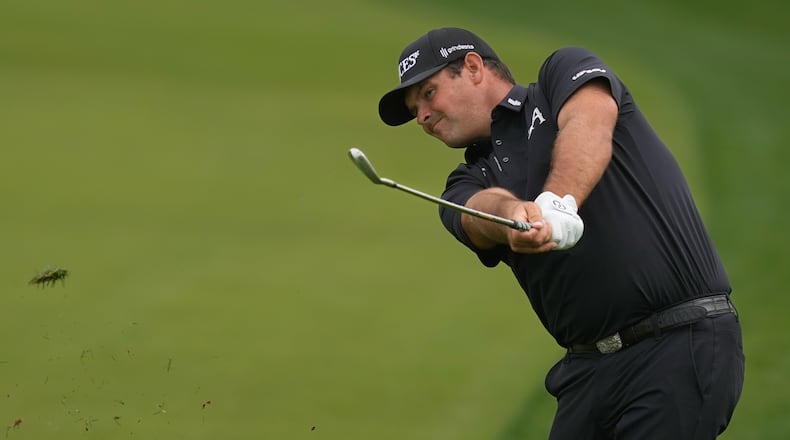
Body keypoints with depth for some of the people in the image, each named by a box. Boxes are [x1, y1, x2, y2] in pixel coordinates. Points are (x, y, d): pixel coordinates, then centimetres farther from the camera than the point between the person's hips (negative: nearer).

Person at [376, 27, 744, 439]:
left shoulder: (567, 71, 7)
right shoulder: (469, 183, 16)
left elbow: (590, 120, -16)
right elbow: (484, 212, -8)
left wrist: (556, 204, -34)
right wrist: (514, 213, -32)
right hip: (589, 367, 6)